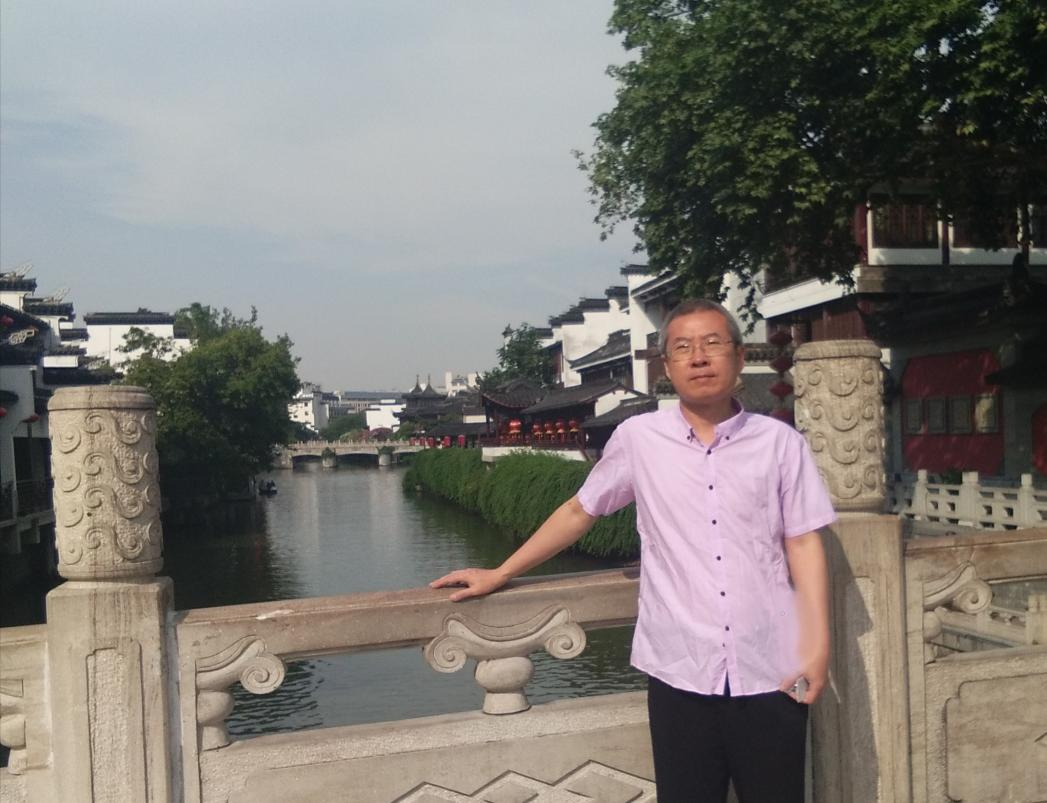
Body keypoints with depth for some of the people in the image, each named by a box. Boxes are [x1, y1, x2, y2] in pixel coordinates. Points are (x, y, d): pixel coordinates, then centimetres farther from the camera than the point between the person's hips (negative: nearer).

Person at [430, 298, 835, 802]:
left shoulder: (781, 443, 1)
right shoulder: (638, 438, 0)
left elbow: (803, 543, 3)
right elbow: (580, 511, 10)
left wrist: (817, 648, -6)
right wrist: (499, 575, 13)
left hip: (769, 672, 1)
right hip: (680, 672, 0)